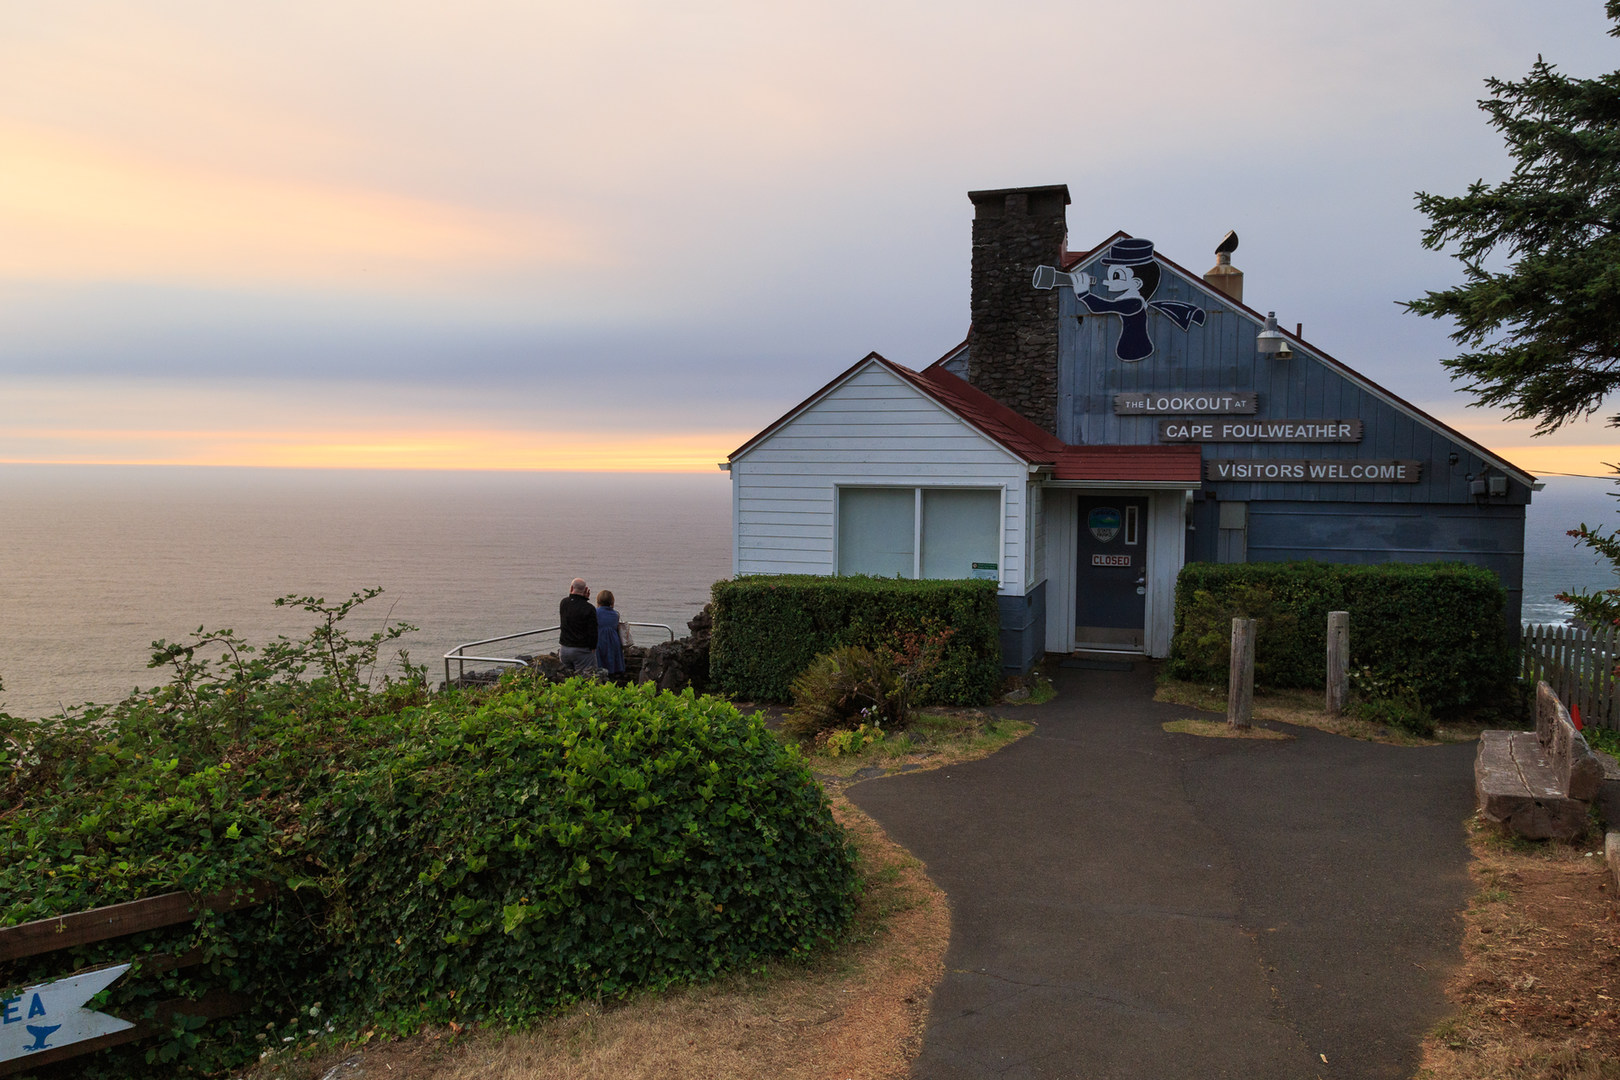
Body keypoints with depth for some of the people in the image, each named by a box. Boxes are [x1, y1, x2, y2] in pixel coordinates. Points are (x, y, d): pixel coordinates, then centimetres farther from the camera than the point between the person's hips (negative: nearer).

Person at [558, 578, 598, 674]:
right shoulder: (589, 608, -15)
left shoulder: (563, 603, -1)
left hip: (564, 648, 5)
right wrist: (593, 648, -2)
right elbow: (593, 632, -13)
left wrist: (584, 598, 4)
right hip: (582, 650, -5)